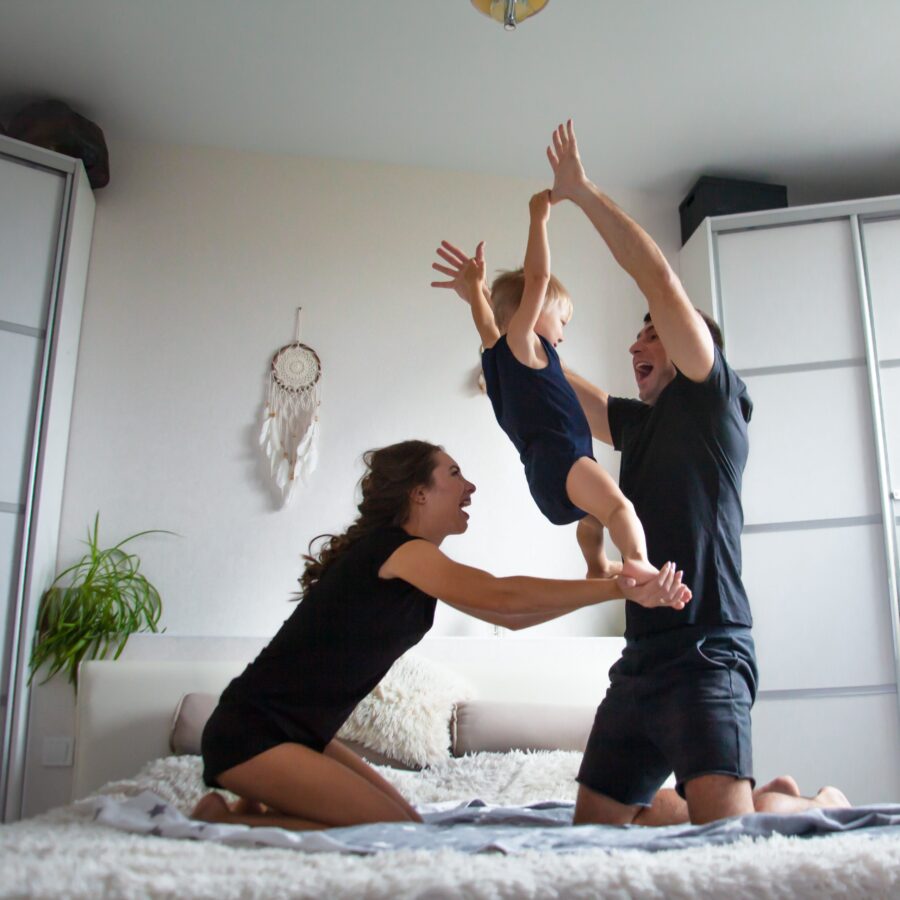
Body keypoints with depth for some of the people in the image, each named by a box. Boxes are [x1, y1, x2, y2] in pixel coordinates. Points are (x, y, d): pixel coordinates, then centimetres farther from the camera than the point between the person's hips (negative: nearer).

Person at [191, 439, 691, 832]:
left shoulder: (419, 563, 10)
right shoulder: (395, 548, -18)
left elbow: (510, 617, 8)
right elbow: (502, 596, -29)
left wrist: (612, 586, 0)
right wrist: (618, 587, -26)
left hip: (299, 733, 9)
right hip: (249, 733, -9)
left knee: (405, 822, 5)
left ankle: (259, 809, 13)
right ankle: (226, 822, -3)